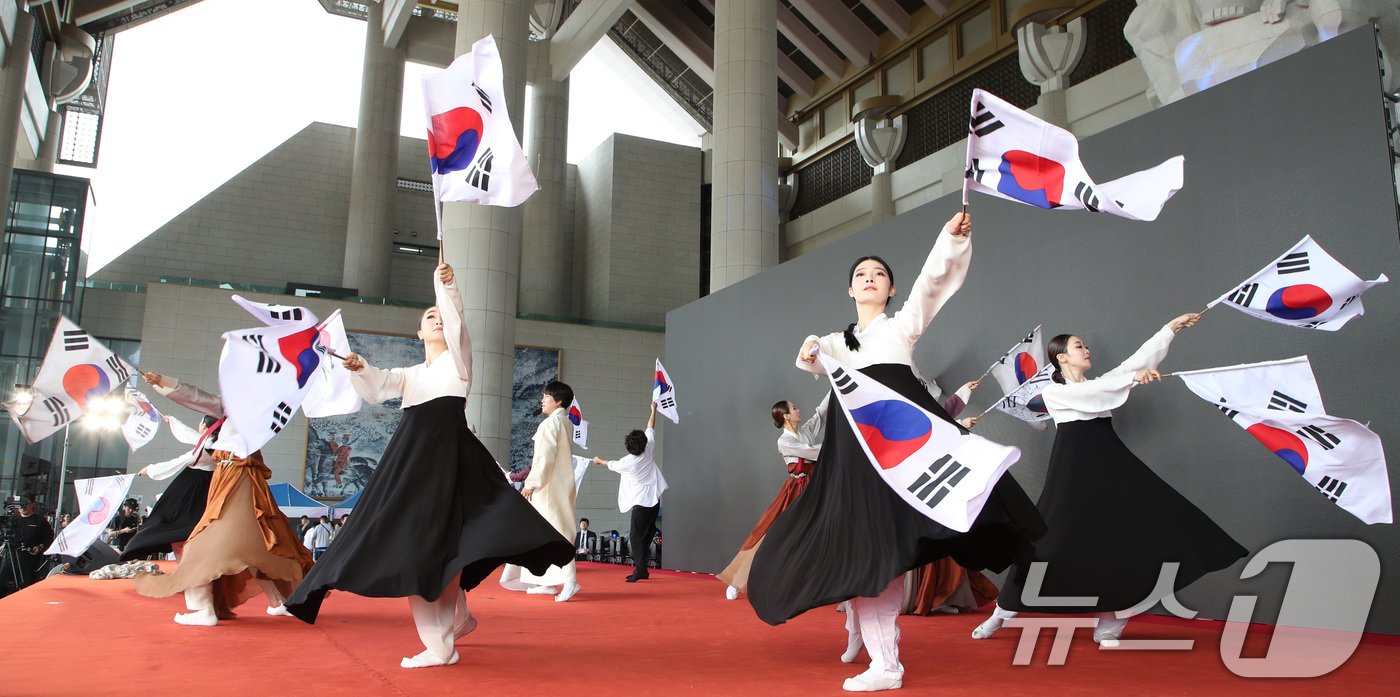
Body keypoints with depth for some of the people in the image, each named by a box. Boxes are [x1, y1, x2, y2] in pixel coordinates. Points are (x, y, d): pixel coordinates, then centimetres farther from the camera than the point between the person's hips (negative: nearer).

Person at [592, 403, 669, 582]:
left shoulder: (626, 463, -12)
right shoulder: (649, 450, -5)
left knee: (636, 536, -4)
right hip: (654, 500, 5)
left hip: (641, 502, -5)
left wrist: (599, 461, 32)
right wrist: (653, 409, 23)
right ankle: (640, 566, 11)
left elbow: (611, 464, 11)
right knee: (647, 533, 9)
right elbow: (650, 428, 10)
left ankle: (640, 569, -13)